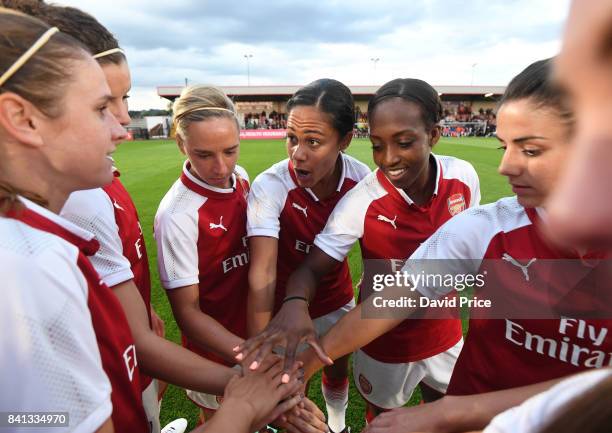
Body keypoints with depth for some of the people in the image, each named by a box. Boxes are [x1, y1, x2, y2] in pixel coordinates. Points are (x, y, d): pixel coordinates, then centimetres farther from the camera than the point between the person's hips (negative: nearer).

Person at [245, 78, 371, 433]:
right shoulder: (269, 187, -30)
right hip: (286, 307, -3)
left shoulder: (362, 178, -19)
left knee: (339, 371, 25)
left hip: (338, 299, 4)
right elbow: (262, 273, -35)